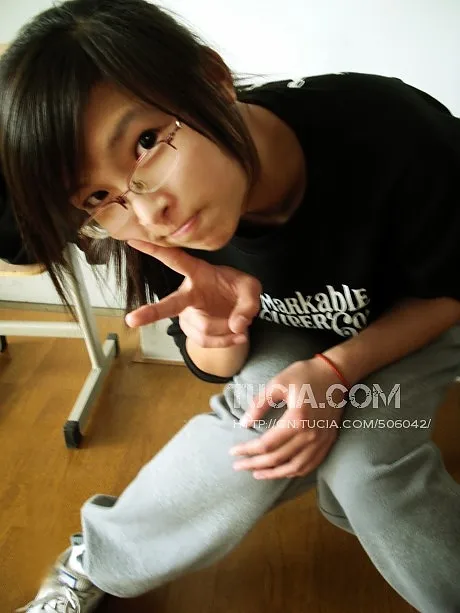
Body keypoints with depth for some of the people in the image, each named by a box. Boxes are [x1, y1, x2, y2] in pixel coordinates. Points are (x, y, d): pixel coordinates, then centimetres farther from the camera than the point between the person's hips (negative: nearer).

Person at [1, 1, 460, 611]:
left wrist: (335, 370, -31)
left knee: (360, 460, -28)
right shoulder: (162, 235, -26)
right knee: (269, 416, -27)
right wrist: (214, 328, -35)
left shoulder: (391, 136, -35)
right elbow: (216, 369, -11)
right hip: (283, 336, 2)